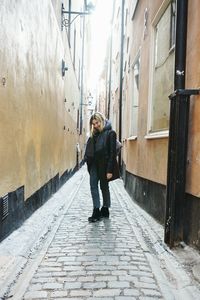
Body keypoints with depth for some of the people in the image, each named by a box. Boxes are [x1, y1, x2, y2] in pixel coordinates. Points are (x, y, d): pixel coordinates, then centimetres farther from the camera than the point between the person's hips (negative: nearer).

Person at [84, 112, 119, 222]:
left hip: (104, 165, -5)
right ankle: (96, 211, 3)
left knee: (104, 186, 7)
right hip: (94, 164, 6)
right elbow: (89, 150, 14)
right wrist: (87, 158, -2)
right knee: (93, 185, -1)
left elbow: (112, 152, -12)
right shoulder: (94, 134, 12)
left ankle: (105, 209, 23)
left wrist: (110, 170, -17)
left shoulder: (110, 133, -8)